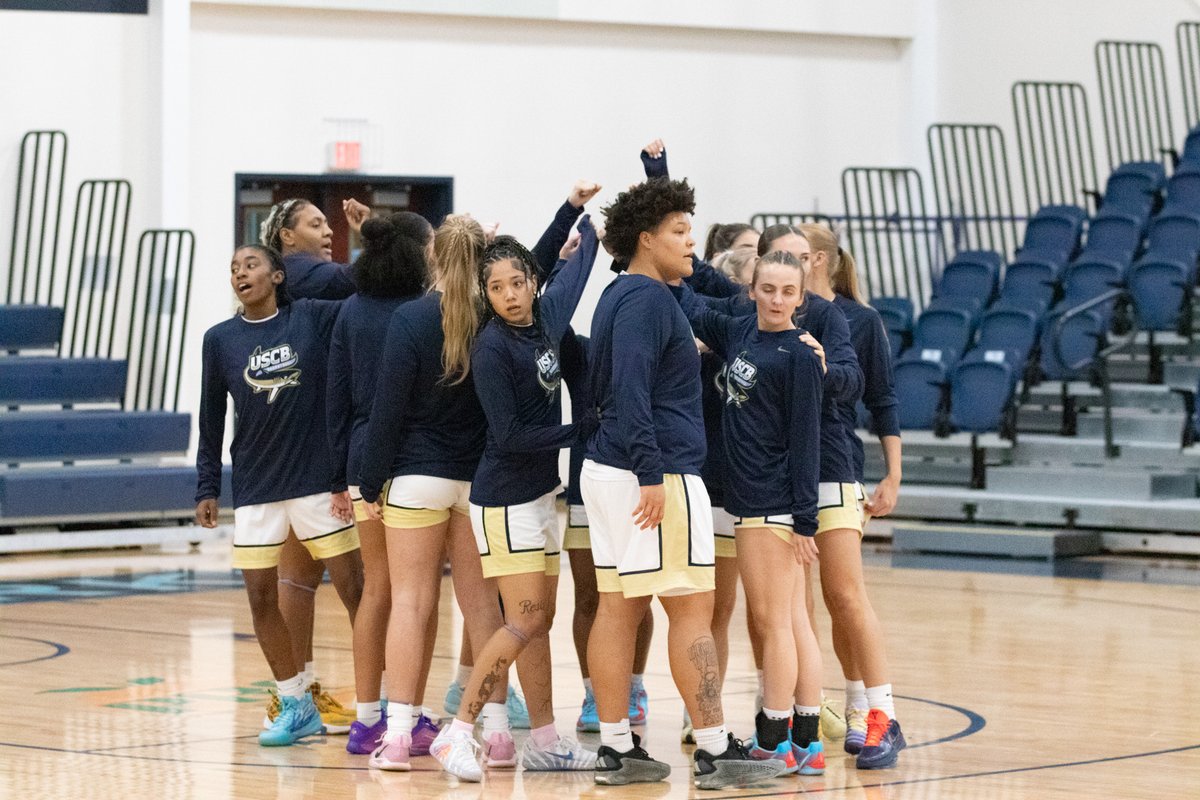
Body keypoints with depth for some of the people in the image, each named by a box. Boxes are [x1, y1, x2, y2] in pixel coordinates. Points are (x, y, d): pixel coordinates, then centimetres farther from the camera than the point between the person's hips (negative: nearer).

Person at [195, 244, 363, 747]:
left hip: (320, 480, -2)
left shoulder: (314, 317, 0)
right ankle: (296, 706, 17)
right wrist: (206, 489, 8)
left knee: (354, 589, -1)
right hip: (255, 490, 2)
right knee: (261, 599, 2)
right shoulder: (220, 340, 4)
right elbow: (211, 422, 9)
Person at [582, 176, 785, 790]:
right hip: (657, 472, -10)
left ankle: (616, 749, 9)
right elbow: (630, 389, -22)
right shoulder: (646, 298, -13)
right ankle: (715, 753, -6)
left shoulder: (622, 295, 17)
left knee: (618, 606, 8)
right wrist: (651, 474, -25)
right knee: (692, 608, -7)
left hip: (607, 469, 10)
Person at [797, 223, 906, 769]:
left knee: (847, 595, -10)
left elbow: (881, 401, 1)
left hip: (833, 469, -4)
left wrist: (893, 477, -2)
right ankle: (859, 711, 16)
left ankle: (883, 719, -10)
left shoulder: (860, 320, -1)